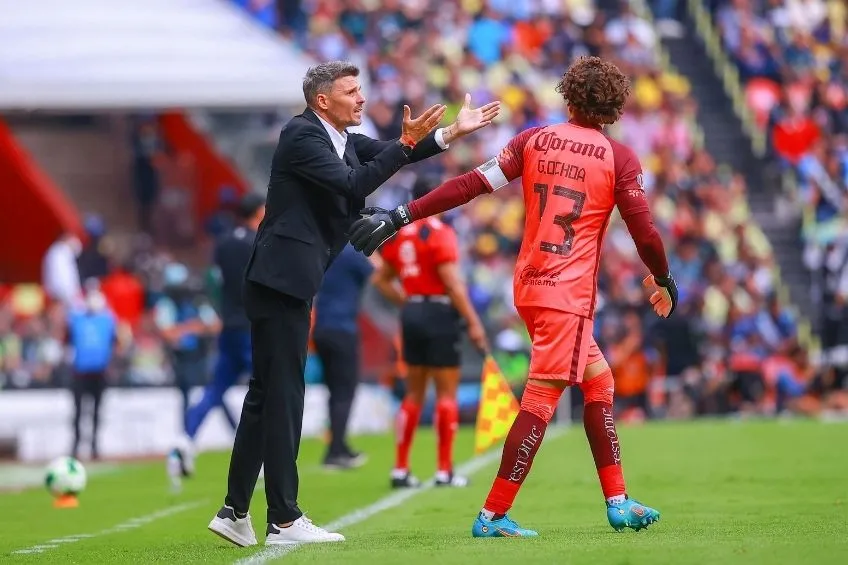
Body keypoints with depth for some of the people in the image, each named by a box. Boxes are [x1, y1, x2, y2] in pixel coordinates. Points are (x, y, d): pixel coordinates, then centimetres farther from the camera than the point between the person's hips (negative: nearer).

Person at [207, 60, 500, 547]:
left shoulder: (345, 141, 16)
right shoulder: (302, 136, -11)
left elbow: (395, 155, 11)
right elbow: (352, 184, -21)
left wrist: (455, 132, 3)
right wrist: (406, 143, -19)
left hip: (289, 285, 10)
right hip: (281, 280, -10)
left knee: (266, 396, 11)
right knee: (283, 396, -7)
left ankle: (235, 512, 15)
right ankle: (285, 519, -5)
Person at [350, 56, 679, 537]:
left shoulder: (534, 140, 5)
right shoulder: (620, 159, -5)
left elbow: (472, 185, -2)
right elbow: (644, 230, -4)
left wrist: (402, 216, -2)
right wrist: (664, 280, 14)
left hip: (530, 285, 6)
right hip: (570, 294, -6)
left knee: (599, 380, 19)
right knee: (541, 399, -6)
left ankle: (618, 501, 21)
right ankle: (494, 515, -11)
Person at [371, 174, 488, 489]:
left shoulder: (399, 234, 9)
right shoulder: (440, 233, -12)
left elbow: (381, 280, 14)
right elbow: (453, 285, -17)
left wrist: (406, 302, 16)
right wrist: (473, 322, -13)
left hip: (411, 313, 7)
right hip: (439, 313, -7)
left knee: (414, 394, 13)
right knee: (446, 393, 1)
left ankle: (400, 469, 12)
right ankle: (444, 471, 2)